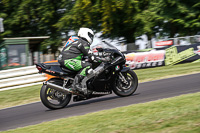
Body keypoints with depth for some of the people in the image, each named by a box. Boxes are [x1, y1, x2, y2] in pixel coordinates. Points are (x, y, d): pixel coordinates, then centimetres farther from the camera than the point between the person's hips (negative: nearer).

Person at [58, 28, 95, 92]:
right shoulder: (83, 43, -5)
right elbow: (89, 55, -8)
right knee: (88, 65, -18)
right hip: (68, 60, -10)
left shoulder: (76, 40, 25)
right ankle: (76, 83, -28)